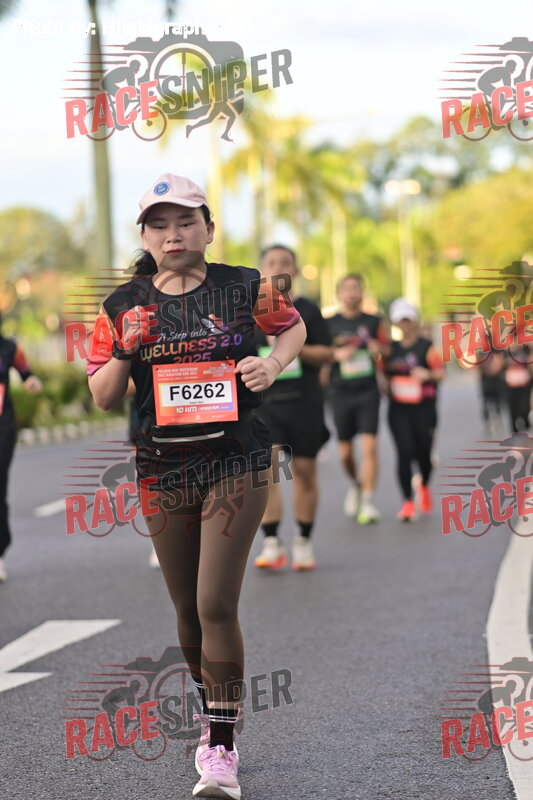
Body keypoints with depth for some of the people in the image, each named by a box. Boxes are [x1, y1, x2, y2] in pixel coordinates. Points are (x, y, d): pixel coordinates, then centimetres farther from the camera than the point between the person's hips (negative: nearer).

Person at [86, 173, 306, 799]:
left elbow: (293, 326, 17)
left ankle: (222, 750, -5)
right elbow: (101, 397, 5)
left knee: (216, 603, -12)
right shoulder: (124, 306, 2)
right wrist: (126, 348, -13)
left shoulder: (244, 288, -2)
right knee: (187, 607, 12)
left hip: (236, 462, -3)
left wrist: (272, 364, -4)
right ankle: (211, 709, 36)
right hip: (163, 467, 3)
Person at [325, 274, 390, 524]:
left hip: (368, 392, 0)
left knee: (369, 446, -12)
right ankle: (355, 485, 37)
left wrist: (378, 349, -9)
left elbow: (386, 349, 14)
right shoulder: (329, 324, 4)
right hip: (340, 393, 1)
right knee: (345, 451, 7)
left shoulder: (374, 322, 7)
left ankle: (368, 502, -8)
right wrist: (337, 354, -14)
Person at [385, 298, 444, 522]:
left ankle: (424, 486, 37)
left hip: (423, 408, -2)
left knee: (423, 452, 4)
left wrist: (427, 375, -23)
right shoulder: (391, 348, 9)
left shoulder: (426, 347, 0)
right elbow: (384, 372, 18)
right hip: (398, 409, 2)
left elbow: (440, 372, -4)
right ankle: (408, 502, -7)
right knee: (404, 453, -10)